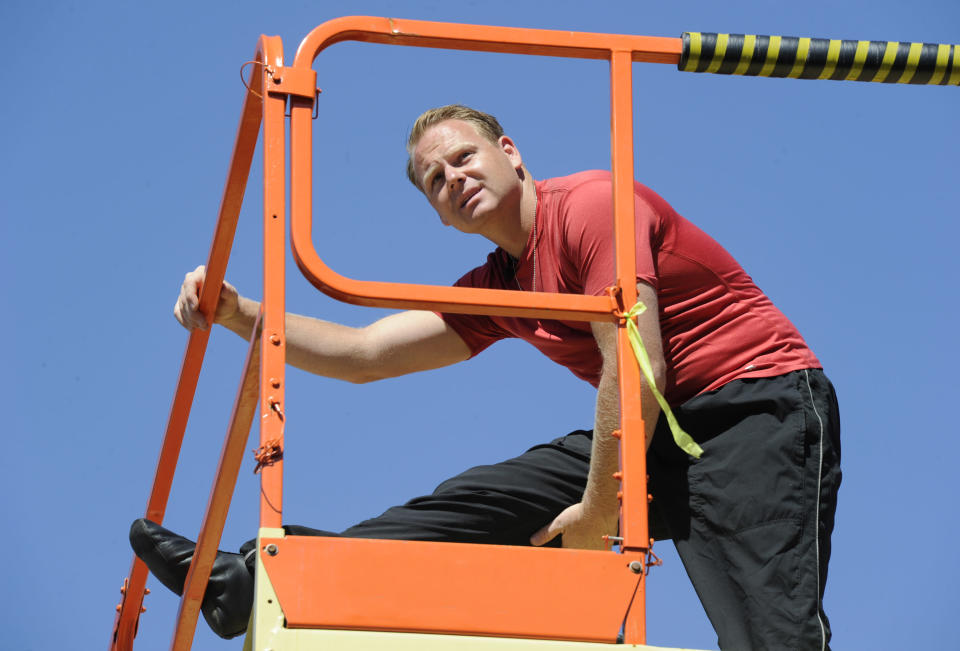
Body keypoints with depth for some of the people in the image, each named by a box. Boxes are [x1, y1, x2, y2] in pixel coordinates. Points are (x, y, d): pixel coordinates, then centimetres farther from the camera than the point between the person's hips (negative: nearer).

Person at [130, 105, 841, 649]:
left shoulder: (593, 204, -9)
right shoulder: (496, 290, 17)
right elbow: (364, 354, 17)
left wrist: (600, 512, -12)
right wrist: (240, 315, 6)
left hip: (759, 410, -8)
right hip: (660, 439, 8)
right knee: (483, 501, 3)